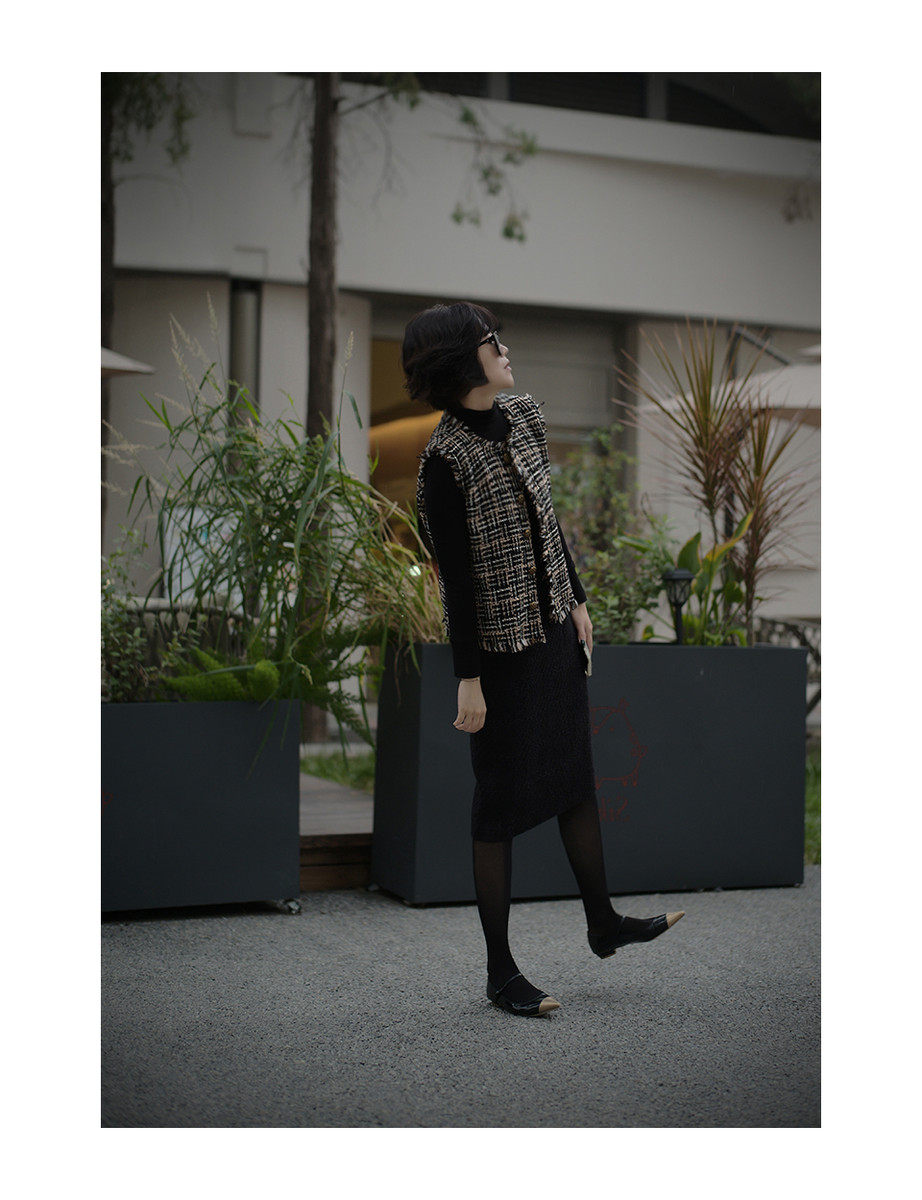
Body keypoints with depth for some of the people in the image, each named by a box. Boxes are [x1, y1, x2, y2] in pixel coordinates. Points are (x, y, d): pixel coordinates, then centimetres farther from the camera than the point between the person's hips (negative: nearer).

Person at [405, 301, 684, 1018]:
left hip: (555, 630, 8)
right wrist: (468, 679, -17)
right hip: (501, 646, -8)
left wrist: (577, 601, 15)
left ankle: (604, 924, 37)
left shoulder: (523, 418, 3)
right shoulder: (446, 458, -19)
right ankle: (500, 971, 14)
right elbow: (455, 575, -18)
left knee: (577, 774, 19)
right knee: (502, 803, 2)